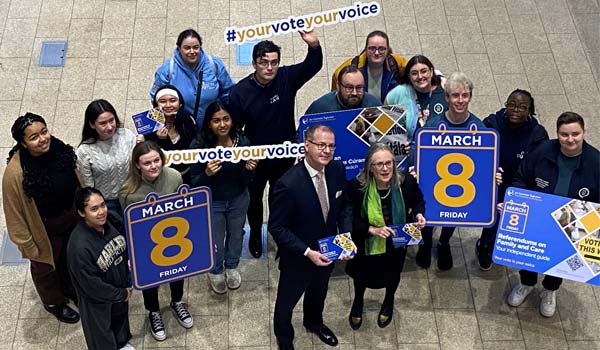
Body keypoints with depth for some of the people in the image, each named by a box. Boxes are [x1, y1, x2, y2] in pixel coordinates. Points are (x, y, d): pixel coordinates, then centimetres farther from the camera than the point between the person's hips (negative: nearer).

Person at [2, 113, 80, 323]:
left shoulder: (61, 150, -18)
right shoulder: (15, 173, -33)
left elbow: (78, 183, 0)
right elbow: (15, 214, -21)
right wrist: (27, 244, -14)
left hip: (72, 218, 5)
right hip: (45, 229, -4)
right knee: (46, 267, 24)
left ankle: (70, 289, 61)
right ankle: (54, 302, 53)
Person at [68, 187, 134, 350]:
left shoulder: (109, 224, -15)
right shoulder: (79, 246, -37)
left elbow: (125, 253, 2)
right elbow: (91, 284, -28)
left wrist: (129, 283, -3)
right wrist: (121, 294, -17)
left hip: (121, 290, 7)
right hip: (97, 301, -7)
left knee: (121, 318, 35)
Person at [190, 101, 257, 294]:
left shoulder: (242, 142, -21)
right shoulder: (199, 145, -26)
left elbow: (246, 180, -10)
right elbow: (195, 183, -18)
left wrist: (249, 169, -32)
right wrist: (207, 173, -38)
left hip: (238, 200, 2)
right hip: (211, 203, -2)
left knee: (236, 234, 27)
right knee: (216, 243, 15)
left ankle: (232, 267, 58)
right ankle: (215, 271, 49)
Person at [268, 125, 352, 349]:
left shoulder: (337, 170, -15)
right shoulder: (288, 184, -33)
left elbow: (345, 205, 1)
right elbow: (276, 228, -24)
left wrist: (346, 236, -14)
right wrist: (307, 252, -28)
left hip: (327, 252, 5)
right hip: (298, 257, -5)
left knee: (318, 293, 33)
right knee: (287, 300, 22)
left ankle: (314, 322, 64)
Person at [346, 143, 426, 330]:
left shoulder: (406, 182, -27)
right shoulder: (359, 185, -31)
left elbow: (418, 201, -4)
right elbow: (351, 218, -19)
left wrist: (418, 214, -25)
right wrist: (371, 229, -33)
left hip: (396, 242, 1)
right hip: (366, 243, -1)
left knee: (393, 273, 30)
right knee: (362, 274, 27)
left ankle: (389, 302, 66)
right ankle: (358, 302, 63)